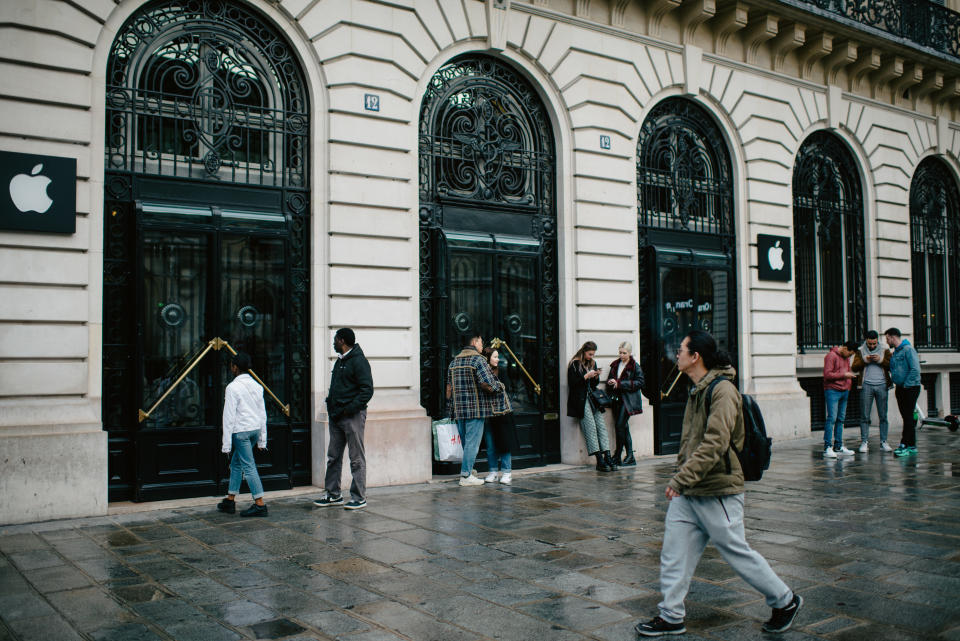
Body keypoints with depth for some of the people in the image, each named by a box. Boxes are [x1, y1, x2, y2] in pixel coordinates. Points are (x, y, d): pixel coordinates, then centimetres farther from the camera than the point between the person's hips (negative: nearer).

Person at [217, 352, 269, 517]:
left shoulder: (233, 387, -11)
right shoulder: (257, 386, 11)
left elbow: (229, 417, -12)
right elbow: (263, 414, 13)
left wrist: (227, 444, -9)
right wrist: (262, 440, 17)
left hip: (241, 431, -8)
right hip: (256, 429, 8)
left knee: (249, 466, -6)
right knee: (236, 463, 18)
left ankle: (259, 504, -7)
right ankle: (230, 501, 25)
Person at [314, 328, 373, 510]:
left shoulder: (358, 361, -11)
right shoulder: (340, 361, 18)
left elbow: (367, 390, -17)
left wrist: (351, 408, -21)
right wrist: (331, 405, 11)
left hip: (352, 416, -9)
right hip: (336, 417, 9)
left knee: (357, 458, -2)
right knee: (333, 457, 13)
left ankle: (359, 498, 4)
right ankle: (333, 495, 23)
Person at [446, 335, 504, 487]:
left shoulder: (454, 361, 13)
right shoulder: (478, 359, -10)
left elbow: (449, 387, 15)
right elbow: (487, 384, -18)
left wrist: (452, 404, 23)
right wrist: (500, 387, 1)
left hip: (458, 409, 7)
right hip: (476, 408, -7)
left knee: (465, 442, 16)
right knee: (472, 442, -3)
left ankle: (468, 469, 24)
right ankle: (466, 476, -3)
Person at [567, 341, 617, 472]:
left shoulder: (592, 364, 18)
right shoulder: (575, 364, -2)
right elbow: (572, 383, -10)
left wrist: (596, 376, 1)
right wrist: (586, 376, -15)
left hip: (592, 398, 7)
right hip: (581, 400, -7)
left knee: (601, 426, -5)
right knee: (591, 428, -13)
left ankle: (607, 457, -8)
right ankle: (600, 461, -15)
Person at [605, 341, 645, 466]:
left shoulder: (635, 366, -4)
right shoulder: (615, 365, 15)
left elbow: (640, 382, -11)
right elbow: (610, 379, 23)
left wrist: (620, 383, -15)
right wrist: (610, 382, -3)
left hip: (628, 400, -6)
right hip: (617, 399, 6)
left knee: (620, 425, -12)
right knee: (624, 428, 6)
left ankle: (617, 457, -3)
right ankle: (630, 457, 11)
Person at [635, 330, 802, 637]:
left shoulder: (722, 390, -17)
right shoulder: (697, 389, 13)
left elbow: (715, 443, -27)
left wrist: (681, 479, -29)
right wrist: (681, 477, 19)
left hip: (717, 492, -9)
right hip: (687, 493, 9)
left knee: (738, 553, 3)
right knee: (674, 553, 7)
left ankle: (785, 601, 23)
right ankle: (671, 616, 16)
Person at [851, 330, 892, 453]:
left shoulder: (884, 351, 12)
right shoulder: (860, 351, 10)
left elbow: (892, 366, 3)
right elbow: (854, 368, 2)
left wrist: (881, 360, -11)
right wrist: (865, 360, -12)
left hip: (882, 385, 1)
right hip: (866, 385, -1)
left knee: (883, 415, 2)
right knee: (865, 416, -1)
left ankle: (883, 442, 8)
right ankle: (864, 442, 3)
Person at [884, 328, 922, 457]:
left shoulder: (908, 349, -12)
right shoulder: (895, 352, 15)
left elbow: (915, 370, -20)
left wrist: (905, 384, -16)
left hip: (910, 388, -9)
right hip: (900, 388, 9)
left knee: (908, 417, -7)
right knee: (907, 417, 10)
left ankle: (904, 445, -7)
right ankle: (912, 445, 16)